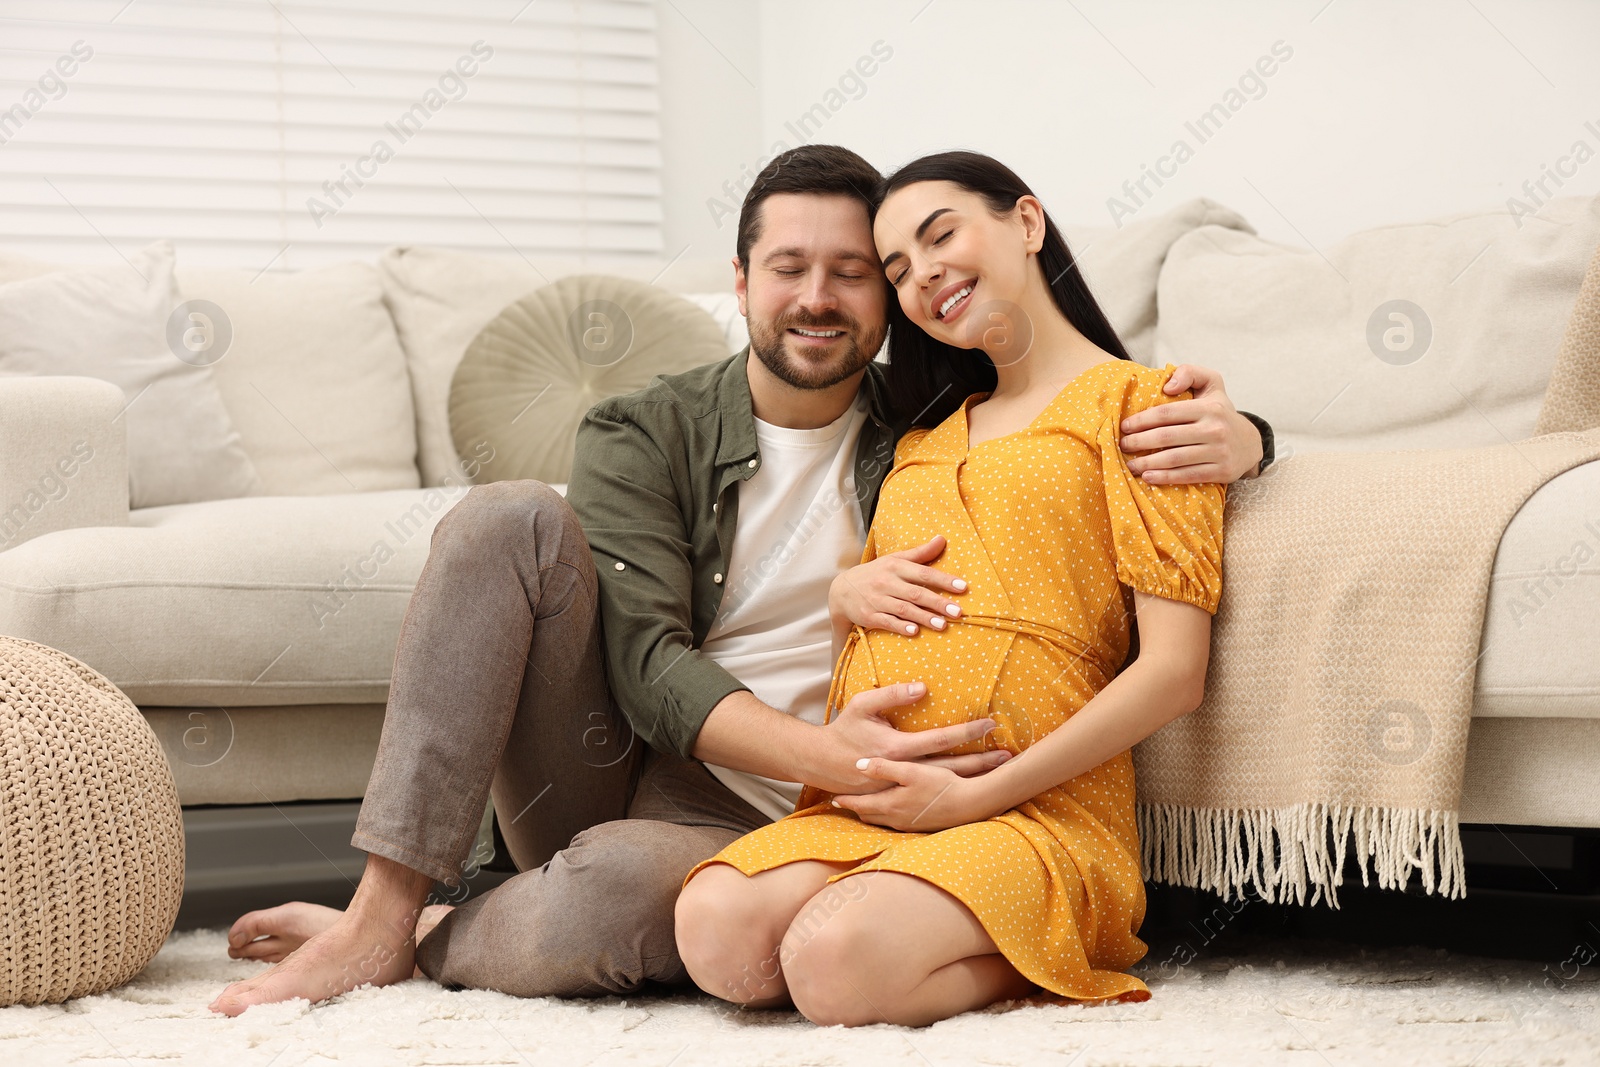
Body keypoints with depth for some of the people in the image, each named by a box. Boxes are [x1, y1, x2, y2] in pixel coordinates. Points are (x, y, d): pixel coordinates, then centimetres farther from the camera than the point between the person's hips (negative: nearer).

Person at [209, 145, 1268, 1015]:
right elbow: (646, 663, -11)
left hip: (735, 817, -1)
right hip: (599, 770, 2)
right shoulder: (643, 434, 1)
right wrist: (816, 753, -29)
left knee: (614, 887, -39)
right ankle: (383, 908, -25)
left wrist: (1230, 435, -19)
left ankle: (410, 943, -6)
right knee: (513, 519, -22)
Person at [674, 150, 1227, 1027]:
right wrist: (847, 598, 7)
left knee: (835, 962, -34)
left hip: (1035, 812, -6)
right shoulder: (923, 441, 28)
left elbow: (1174, 672, -5)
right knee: (717, 927, -28)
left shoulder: (1137, 401, 6)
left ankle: (1038, 956, -6)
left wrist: (976, 796, -11)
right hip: (865, 807, 6)